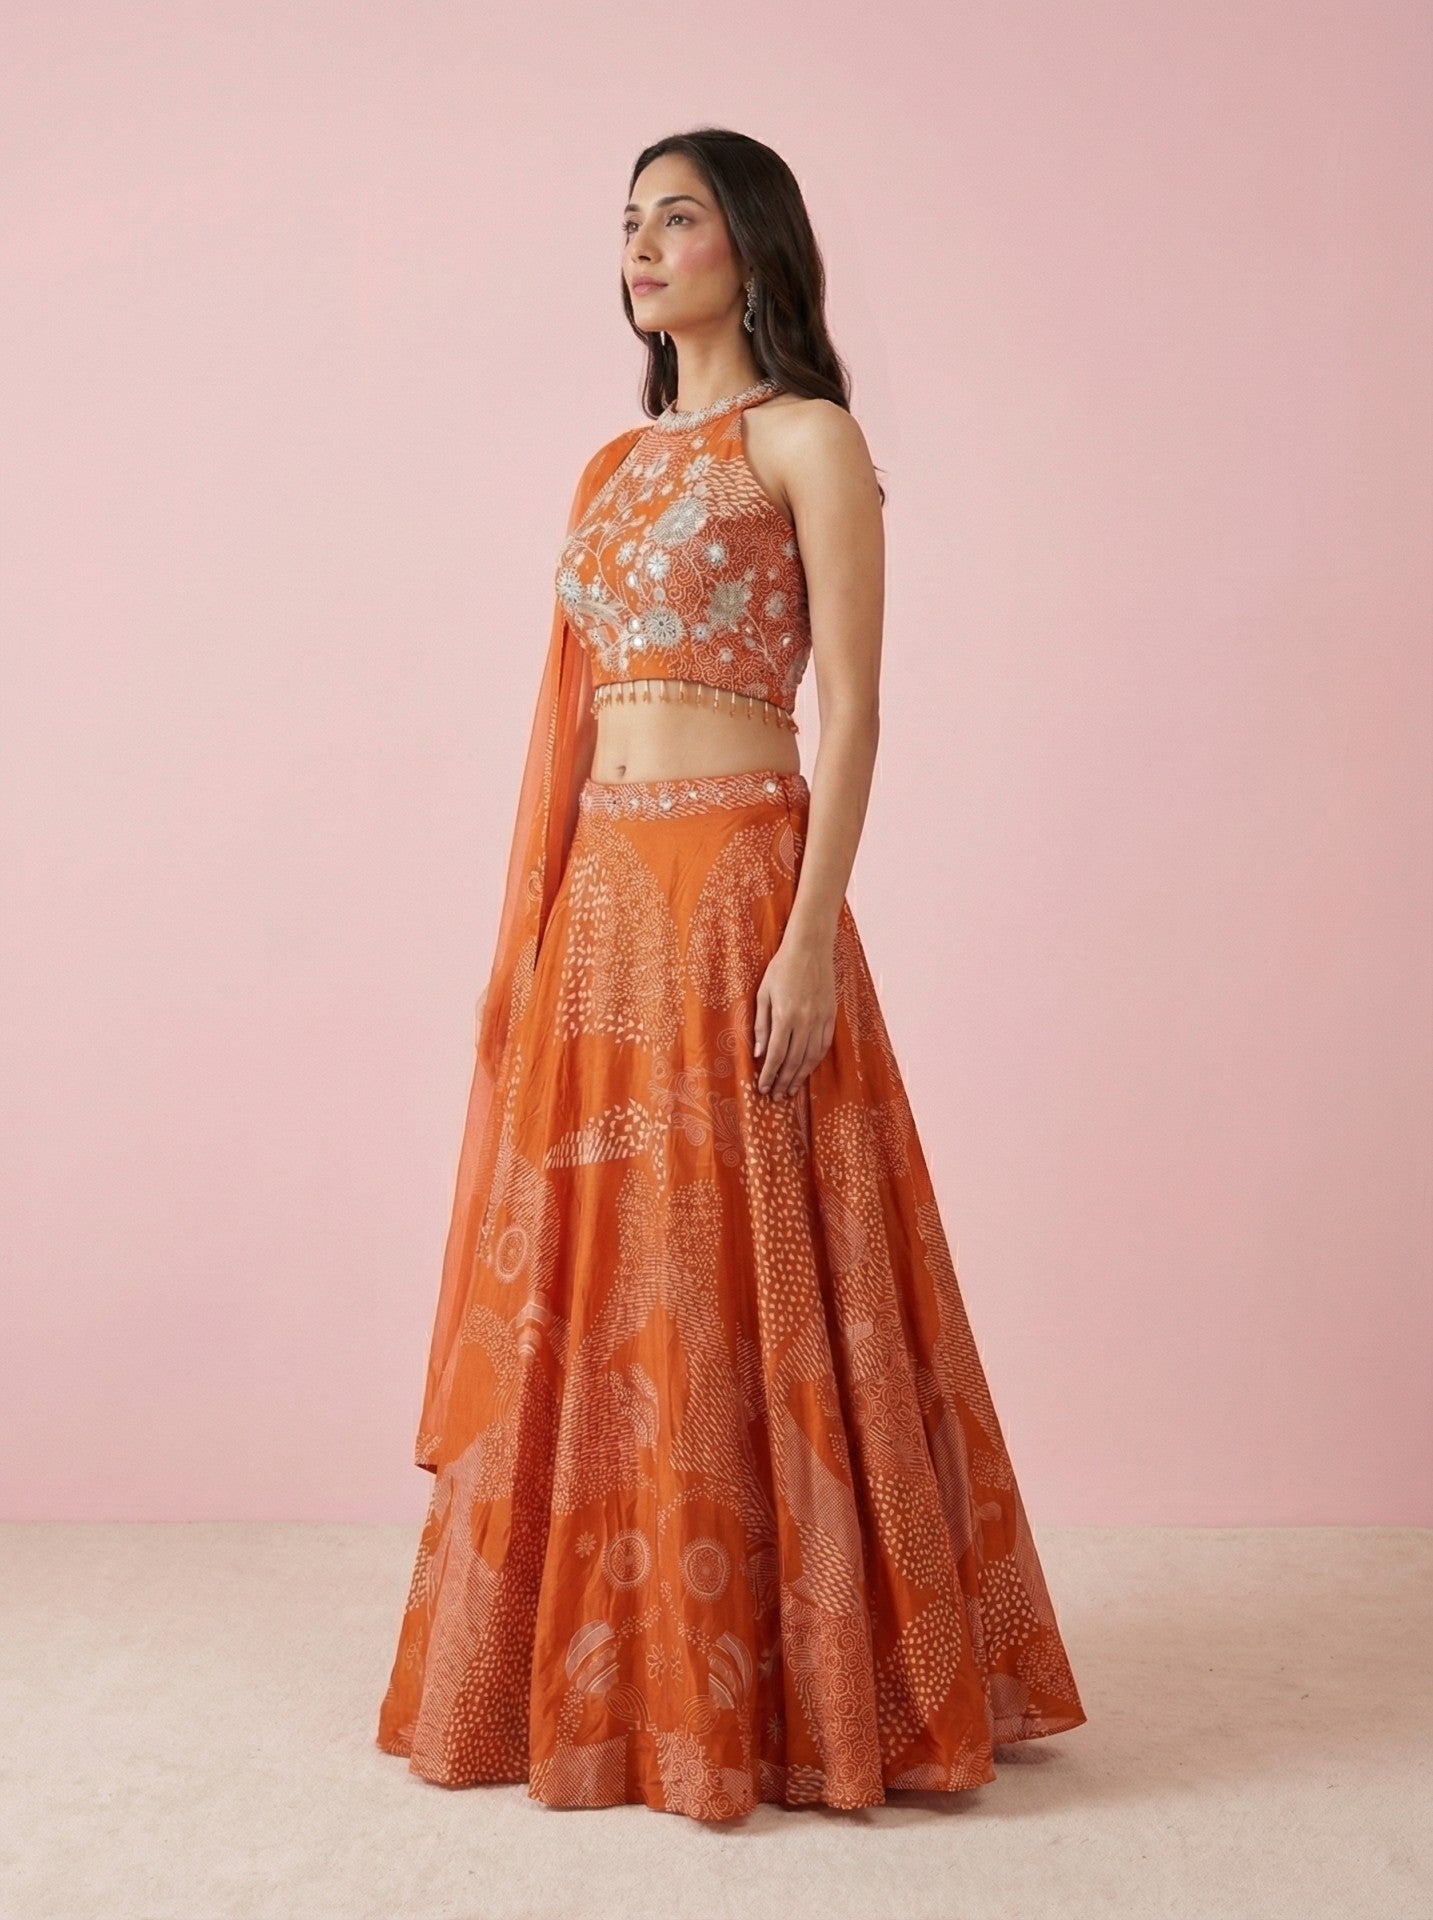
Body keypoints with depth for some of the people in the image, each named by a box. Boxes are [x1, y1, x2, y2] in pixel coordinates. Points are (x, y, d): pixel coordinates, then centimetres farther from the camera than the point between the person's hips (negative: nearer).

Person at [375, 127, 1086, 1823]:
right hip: (600, 895, 7)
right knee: (587, 1278, 9)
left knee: (736, 1277, -3)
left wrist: (811, 935, -18)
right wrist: (534, 922, 13)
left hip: (735, 883, -7)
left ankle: (785, 1684, 12)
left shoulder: (807, 438, -2)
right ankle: (603, 1674, 24)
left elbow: (851, 710, -10)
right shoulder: (615, 461, 19)